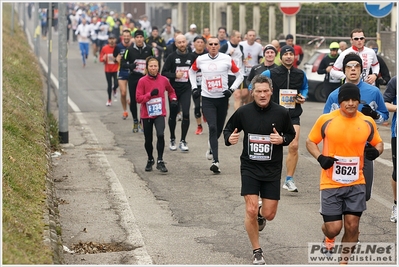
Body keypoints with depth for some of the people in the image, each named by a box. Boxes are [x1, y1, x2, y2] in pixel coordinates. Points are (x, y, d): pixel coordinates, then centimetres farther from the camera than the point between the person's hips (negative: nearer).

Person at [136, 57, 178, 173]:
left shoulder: (164, 80, 0)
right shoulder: (142, 81, -8)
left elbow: (171, 91, 19)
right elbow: (138, 98, -11)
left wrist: (173, 99, 1)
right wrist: (150, 94, -22)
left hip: (160, 113, 0)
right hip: (147, 114, 0)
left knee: (160, 135, -22)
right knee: (148, 140, 11)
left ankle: (160, 161, -13)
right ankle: (150, 160, 35)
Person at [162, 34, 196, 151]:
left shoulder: (191, 56, 3)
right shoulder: (172, 57, -2)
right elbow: (164, 73, -3)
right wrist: (175, 75, -16)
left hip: (186, 89, 0)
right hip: (174, 89, 0)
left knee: (186, 113, -13)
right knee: (173, 114, 10)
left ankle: (183, 141, -3)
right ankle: (172, 139, 27)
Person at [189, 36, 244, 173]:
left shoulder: (226, 59, -4)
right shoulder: (200, 60, 0)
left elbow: (239, 76, 5)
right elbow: (192, 71, 21)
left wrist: (231, 89, -8)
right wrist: (194, 88, 11)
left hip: (222, 99, 1)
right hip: (207, 99, -1)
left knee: (219, 128, 12)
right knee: (212, 127, -14)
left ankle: (212, 145, 47)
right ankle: (216, 161, -17)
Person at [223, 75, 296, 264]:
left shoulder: (281, 113, -6)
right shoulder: (243, 112, -6)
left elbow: (291, 134, 8)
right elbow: (228, 130, 8)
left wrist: (282, 139, -13)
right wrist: (229, 138, -15)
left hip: (272, 170, 1)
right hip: (249, 168, -1)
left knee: (269, 214, 3)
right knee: (251, 211, -10)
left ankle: (260, 214, 43)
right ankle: (257, 252, 10)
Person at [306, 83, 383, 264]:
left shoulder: (368, 122, 0)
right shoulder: (326, 120, -7)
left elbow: (378, 143, 15)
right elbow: (310, 141, 5)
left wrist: (376, 151, -9)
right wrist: (320, 157, -14)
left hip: (356, 183, 2)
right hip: (331, 183, -2)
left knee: (352, 226, -1)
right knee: (333, 227, -2)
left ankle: (344, 262, 19)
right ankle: (328, 238, 36)